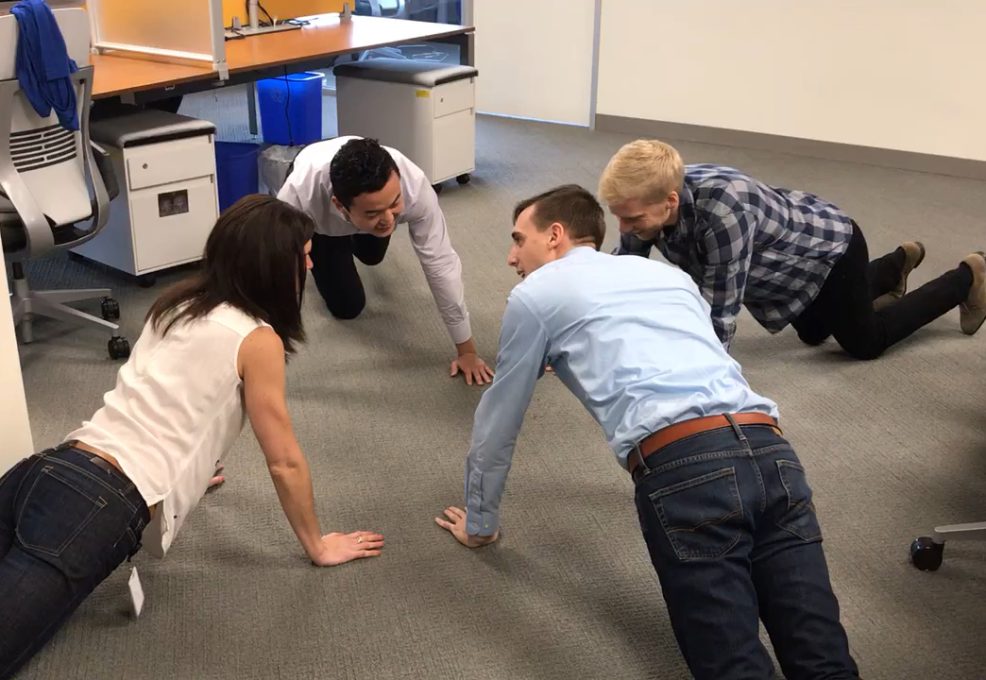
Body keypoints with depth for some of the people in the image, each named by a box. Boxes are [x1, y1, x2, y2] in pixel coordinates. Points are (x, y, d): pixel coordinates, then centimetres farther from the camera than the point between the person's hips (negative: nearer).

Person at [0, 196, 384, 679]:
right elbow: (284, 463, 2)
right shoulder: (257, 340, -2)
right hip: (102, 507, -8)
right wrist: (317, 547, 16)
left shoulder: (178, 304, 20)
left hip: (44, 470, 8)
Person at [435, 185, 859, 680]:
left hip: (685, 469, -5)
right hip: (771, 452, 6)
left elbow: (498, 421, 27)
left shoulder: (536, 293, 19)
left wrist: (479, 522, 42)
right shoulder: (669, 273, 34)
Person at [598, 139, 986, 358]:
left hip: (830, 247, -7)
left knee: (865, 343, 15)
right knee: (813, 334, 30)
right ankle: (899, 262, 51)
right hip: (796, 246, 7)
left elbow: (717, 319, -43)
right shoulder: (650, 199, -27)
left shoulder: (723, 212, -49)